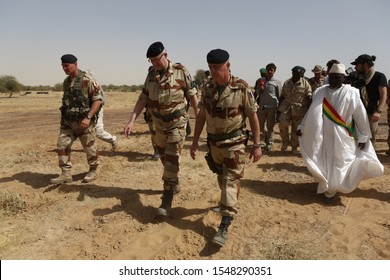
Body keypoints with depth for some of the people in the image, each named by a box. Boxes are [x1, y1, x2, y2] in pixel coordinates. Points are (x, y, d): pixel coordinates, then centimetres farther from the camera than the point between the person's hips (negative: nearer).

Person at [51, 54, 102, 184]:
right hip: (68, 121, 6)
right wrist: (63, 118, 18)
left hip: (83, 121, -6)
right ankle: (66, 174, 6)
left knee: (90, 147, 6)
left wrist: (88, 117, -23)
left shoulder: (87, 80, -12)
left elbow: (98, 100, -16)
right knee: (62, 145, -2)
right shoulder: (66, 81, 10)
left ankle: (93, 171, 26)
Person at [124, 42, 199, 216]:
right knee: (164, 158, 16)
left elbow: (192, 96, -7)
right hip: (159, 123, 6)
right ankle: (174, 184, 39)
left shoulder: (181, 72, -11)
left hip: (177, 123, -5)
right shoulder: (151, 75, 3)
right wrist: (131, 121, -6)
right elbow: (143, 99, 3)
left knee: (171, 160, -10)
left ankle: (167, 198, -3)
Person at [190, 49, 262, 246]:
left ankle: (224, 226, -5)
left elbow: (253, 116, -8)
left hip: (233, 143, -5)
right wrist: (195, 140, 4)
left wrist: (256, 144, -9)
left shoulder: (241, 88, -14)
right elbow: (201, 115, 6)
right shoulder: (207, 88, 0)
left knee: (230, 181, -6)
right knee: (222, 178, 20)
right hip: (213, 142, 5)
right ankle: (228, 203, 46)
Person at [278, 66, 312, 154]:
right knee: (282, 124, -12)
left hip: (299, 109, -2)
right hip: (286, 107, 2)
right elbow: (282, 96, 14)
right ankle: (285, 142, 13)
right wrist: (279, 108, 11)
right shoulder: (286, 83, 9)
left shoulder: (305, 83, -2)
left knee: (296, 129, 4)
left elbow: (309, 98, -4)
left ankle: (294, 147, 19)